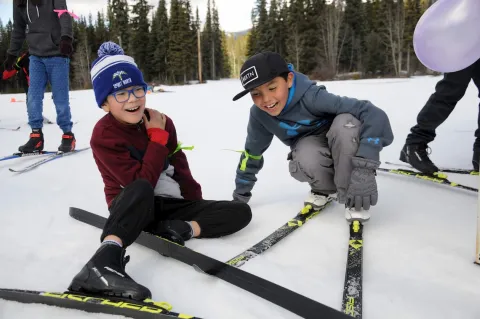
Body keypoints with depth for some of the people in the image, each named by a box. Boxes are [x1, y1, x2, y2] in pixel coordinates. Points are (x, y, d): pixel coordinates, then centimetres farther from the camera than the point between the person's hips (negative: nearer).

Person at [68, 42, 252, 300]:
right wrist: (158, 137, -21)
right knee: (141, 191, -43)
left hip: (171, 205, 6)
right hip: (132, 207, -5)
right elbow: (142, 182, -24)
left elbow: (179, 165, 9)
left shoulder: (161, 122, -1)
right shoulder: (103, 136, -17)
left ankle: (180, 230, -25)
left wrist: (195, 201, 4)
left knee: (241, 211, -8)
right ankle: (106, 261, -54)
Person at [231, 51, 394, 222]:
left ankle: (355, 196, -18)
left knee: (346, 122, -35)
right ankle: (323, 188, 0)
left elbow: (374, 115, -38)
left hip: (343, 148, -2)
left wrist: (364, 170, -47)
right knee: (304, 161, -34)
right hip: (310, 147, 2)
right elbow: (252, 152, 0)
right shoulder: (259, 114, -17)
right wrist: (241, 193, 9)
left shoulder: (311, 96, -32)